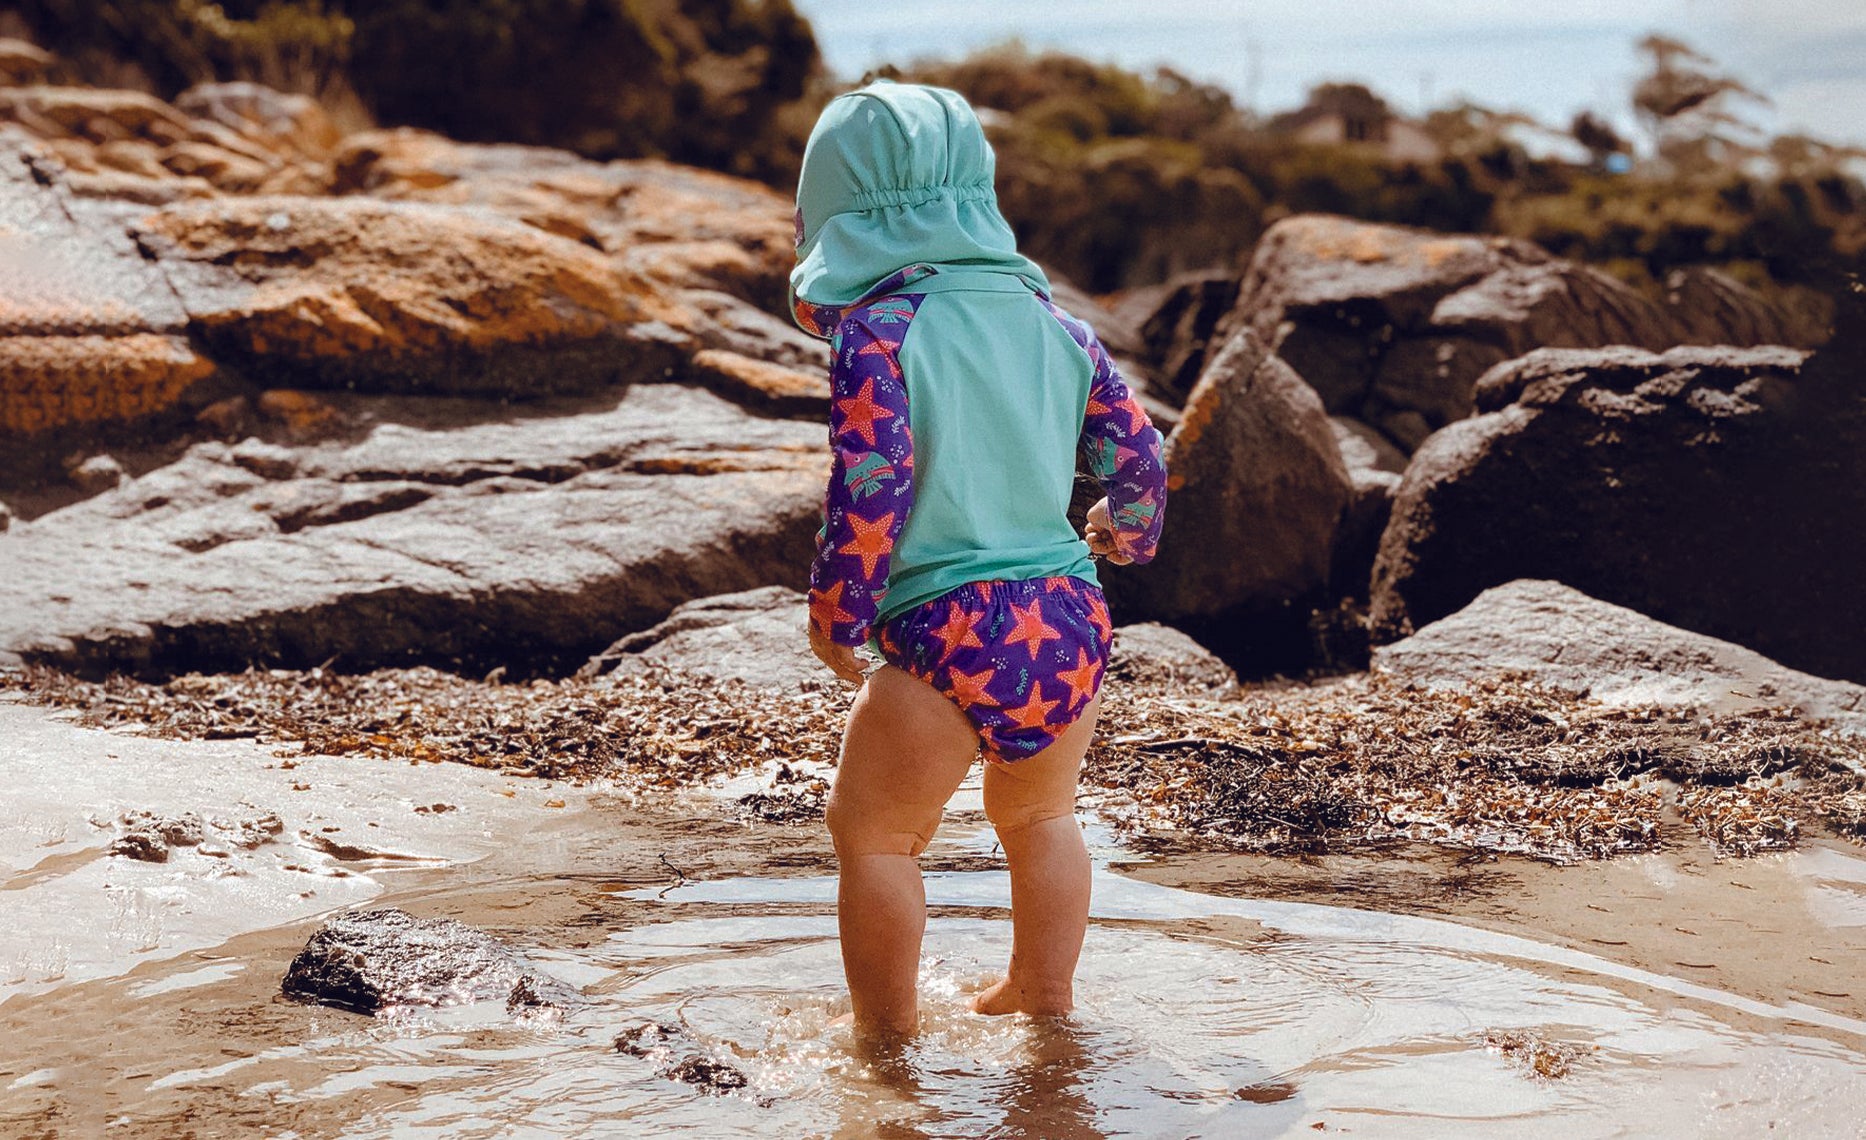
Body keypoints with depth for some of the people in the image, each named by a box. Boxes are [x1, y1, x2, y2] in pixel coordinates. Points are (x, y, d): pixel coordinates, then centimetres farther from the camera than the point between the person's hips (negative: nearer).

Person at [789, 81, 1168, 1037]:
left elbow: (869, 492, -17)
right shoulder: (1052, 321, 7)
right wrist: (1126, 532, 34)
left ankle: (888, 1037, 20)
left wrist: (834, 612, -2)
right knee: (1039, 815, 28)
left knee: (872, 833, 13)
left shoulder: (876, 332, -10)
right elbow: (1138, 454, 12)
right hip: (1070, 618, 6)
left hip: (947, 634, -6)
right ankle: (1045, 998, 42)